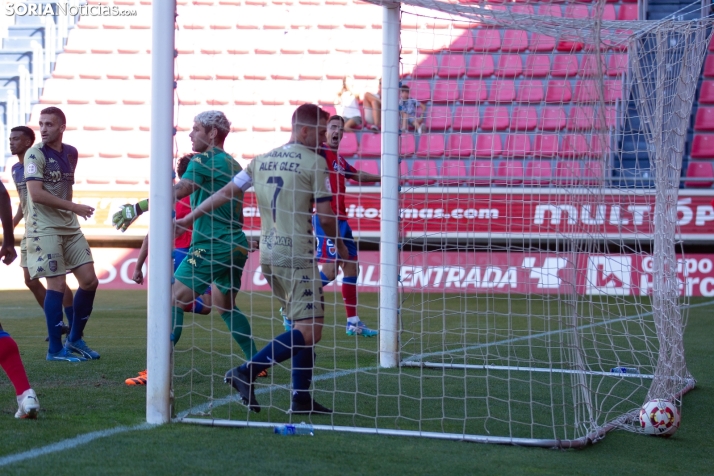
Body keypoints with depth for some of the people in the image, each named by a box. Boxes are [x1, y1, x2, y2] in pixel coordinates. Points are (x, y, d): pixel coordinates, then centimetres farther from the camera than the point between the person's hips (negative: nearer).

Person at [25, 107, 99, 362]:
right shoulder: (35, 154, -11)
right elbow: (36, 193, -21)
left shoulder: (71, 153, 9)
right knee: (57, 284, -8)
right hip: (44, 228, -7)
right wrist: (74, 207, -21)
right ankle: (55, 349, 2)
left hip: (69, 227, 7)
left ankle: (75, 340, 19)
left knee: (89, 280, 4)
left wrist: (71, 214, 11)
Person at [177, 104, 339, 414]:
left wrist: (188, 218, 25)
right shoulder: (314, 162, -6)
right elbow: (325, 217, -6)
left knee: (304, 327, 14)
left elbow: (226, 192, 15)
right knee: (309, 330, -8)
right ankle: (247, 372, -18)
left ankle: (301, 397, 7)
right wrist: (339, 244, 13)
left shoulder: (262, 161, 12)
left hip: (268, 255, 8)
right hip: (297, 256, -8)